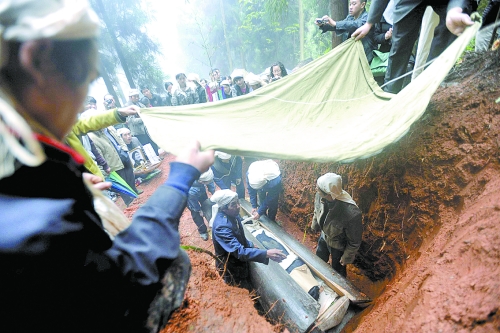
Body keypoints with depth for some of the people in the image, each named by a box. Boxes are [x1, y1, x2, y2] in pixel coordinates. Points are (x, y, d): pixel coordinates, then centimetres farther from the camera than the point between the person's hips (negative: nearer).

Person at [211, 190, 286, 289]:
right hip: (230, 268, -7)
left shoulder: (232, 215, -12)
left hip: (239, 262, 7)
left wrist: (250, 245, 8)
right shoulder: (221, 227, -37)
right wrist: (266, 254, -46)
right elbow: (239, 251, -40)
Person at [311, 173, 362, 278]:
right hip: (324, 237, 5)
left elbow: (354, 241, -24)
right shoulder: (320, 195, -30)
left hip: (339, 246, -4)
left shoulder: (352, 214, -45)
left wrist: (347, 256, -8)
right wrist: (314, 224, 13)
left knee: (337, 270, 26)